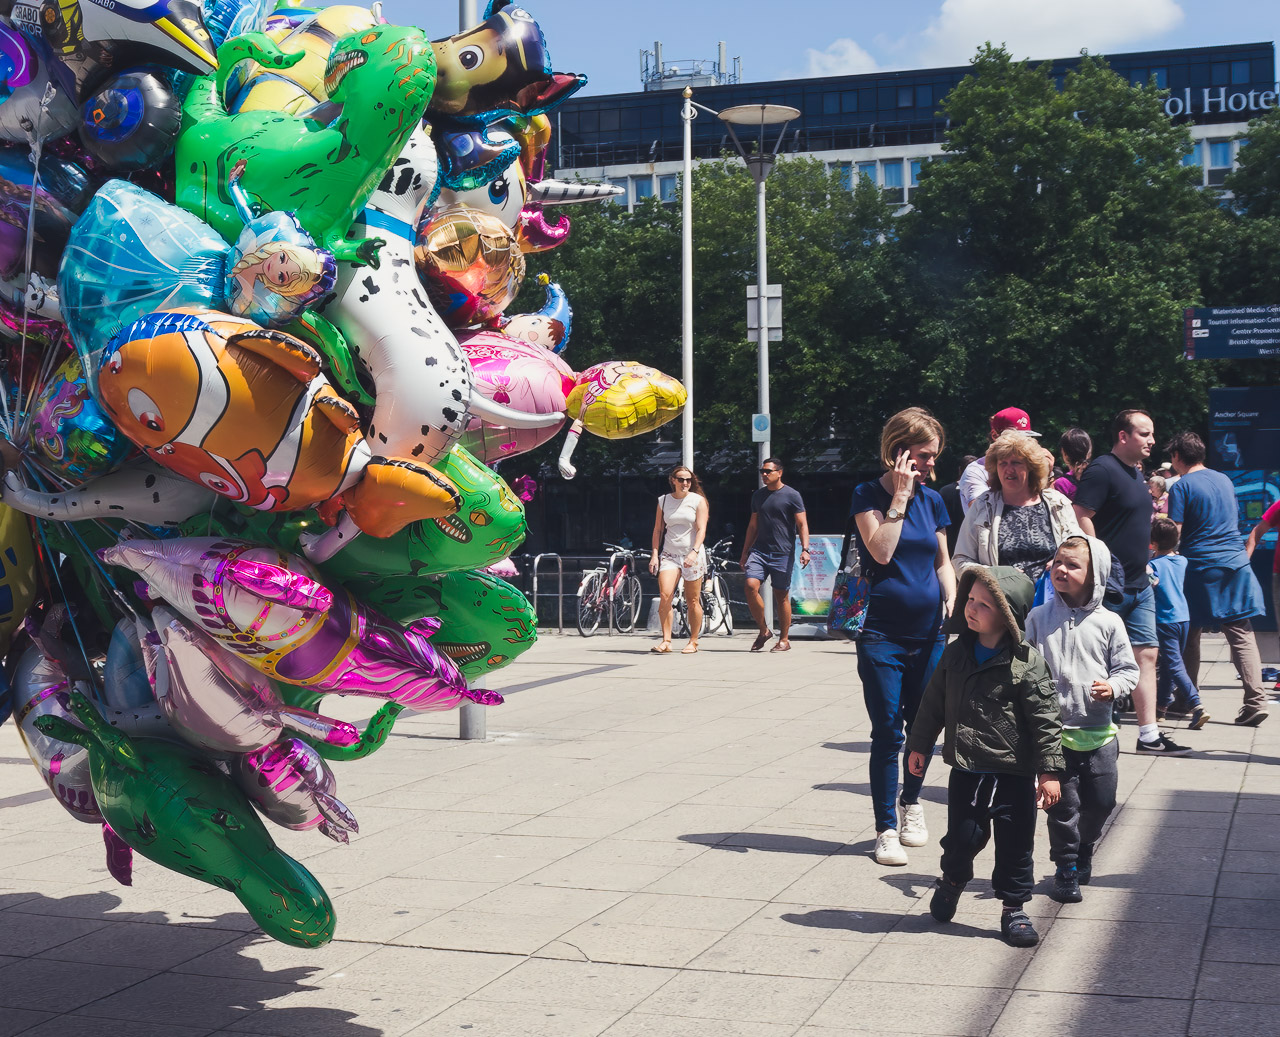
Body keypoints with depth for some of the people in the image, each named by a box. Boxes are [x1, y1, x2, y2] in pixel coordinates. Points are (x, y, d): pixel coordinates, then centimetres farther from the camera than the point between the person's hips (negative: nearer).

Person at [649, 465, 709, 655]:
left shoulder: (698, 500, 0)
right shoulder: (663, 500, 9)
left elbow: (701, 529, -7)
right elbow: (658, 529, 12)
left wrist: (694, 552, -21)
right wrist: (655, 553, 3)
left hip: (692, 555, -2)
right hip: (669, 554, 2)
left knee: (692, 601, 2)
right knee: (664, 595, -16)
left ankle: (693, 641, 14)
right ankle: (666, 641, -12)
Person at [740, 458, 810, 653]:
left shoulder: (792, 496, -1)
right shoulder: (758, 496, 14)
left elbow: (802, 524, -3)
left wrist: (805, 549, -16)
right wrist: (745, 552, 20)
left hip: (783, 553, -4)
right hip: (759, 550, 4)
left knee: (781, 595, 1)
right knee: (751, 586, -15)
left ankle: (784, 639, 12)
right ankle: (763, 630, 0)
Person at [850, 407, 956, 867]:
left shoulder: (932, 500, 10)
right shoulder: (868, 494, -4)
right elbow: (881, 551, -16)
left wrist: (952, 599, 2)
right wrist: (900, 496, -14)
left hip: (928, 634, 5)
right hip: (883, 634, -4)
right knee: (887, 733, -4)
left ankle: (911, 801, 34)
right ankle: (886, 829, 4)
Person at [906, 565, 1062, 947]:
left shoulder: (1026, 663, -13)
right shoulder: (956, 654, 1)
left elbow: (1045, 719, -11)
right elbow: (933, 703, 12)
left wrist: (1049, 771, -13)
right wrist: (919, 745, 16)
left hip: (1014, 775, -3)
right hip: (966, 769, 3)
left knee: (1015, 845, 5)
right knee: (962, 836, 10)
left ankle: (1013, 909, 20)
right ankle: (951, 881, 39)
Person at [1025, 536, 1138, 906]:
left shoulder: (1107, 622, 0)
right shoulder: (1038, 618, 0)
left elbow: (1128, 667, 5)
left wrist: (1113, 686, -14)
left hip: (1098, 732, 1)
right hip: (1053, 732, -1)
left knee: (1100, 801, 9)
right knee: (1064, 803, -1)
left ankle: (1084, 851, 36)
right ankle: (1066, 869, 14)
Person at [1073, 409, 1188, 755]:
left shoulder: (1136, 473, 16)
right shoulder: (1102, 470, -14)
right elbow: (1080, 517, -22)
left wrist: (1142, 565, 20)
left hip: (1139, 585, 9)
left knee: (1146, 654, 6)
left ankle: (1149, 734, 8)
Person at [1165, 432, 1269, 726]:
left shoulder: (1182, 486, -7)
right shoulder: (1224, 480, 13)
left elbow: (1173, 533, -11)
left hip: (1201, 569, -5)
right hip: (1236, 563, 5)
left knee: (1190, 634, 9)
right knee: (1241, 633, 0)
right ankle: (1255, 700, -11)